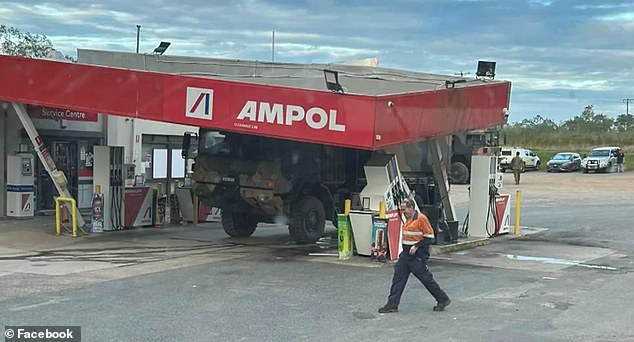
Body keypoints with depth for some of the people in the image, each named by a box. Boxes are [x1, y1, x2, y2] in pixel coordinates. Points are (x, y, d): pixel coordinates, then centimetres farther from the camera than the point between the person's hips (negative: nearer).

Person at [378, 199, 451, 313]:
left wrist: (416, 246, -20)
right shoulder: (408, 220, 13)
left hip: (418, 255, -9)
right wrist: (405, 249, 17)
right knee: (398, 277, 4)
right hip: (406, 253, 9)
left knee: (426, 278, -1)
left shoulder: (421, 219, -14)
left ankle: (443, 300, 15)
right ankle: (392, 304, 7)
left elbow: (429, 236, -15)